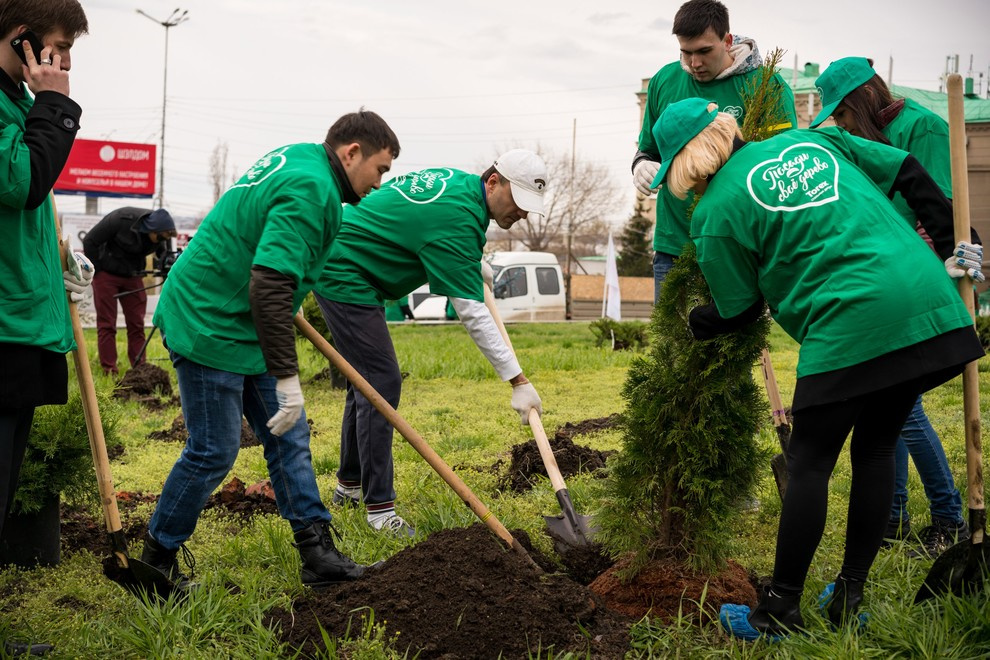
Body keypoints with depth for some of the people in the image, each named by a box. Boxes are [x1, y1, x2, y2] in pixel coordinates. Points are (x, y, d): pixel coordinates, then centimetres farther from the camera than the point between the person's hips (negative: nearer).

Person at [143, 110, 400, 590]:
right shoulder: (310, 191, -22)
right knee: (213, 452, -2)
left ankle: (319, 555, 11)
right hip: (209, 326, -11)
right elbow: (269, 287, -31)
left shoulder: (299, 158, 10)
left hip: (244, 324, 11)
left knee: (289, 438, 8)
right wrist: (287, 378, -30)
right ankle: (156, 560, 15)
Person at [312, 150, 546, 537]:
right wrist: (518, 380, -27)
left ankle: (349, 486, 28)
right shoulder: (458, 218, -25)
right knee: (381, 384, -13)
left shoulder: (458, 181, 4)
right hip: (346, 278, -11)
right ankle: (379, 510, -10)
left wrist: (472, 265, 21)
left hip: (337, 269, 11)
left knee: (367, 381, 17)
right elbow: (472, 314, -27)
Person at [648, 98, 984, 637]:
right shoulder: (814, 140, 19)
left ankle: (781, 611, 11)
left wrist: (694, 322, 31)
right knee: (875, 448, 16)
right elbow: (910, 173, 20)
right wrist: (946, 250, 26)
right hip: (932, 309, 7)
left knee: (808, 463, 5)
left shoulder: (715, 212, 2)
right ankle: (849, 598, 24)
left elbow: (739, 310, 11)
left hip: (849, 328, -7)